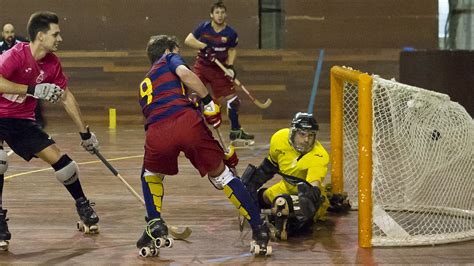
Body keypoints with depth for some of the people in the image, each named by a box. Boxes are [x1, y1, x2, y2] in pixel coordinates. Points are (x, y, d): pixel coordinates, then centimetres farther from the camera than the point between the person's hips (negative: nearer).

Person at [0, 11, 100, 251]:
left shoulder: (52, 63, -2)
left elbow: (66, 97, 10)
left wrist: (85, 133, 13)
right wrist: (34, 89, -42)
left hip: (22, 121, 6)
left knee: (59, 159, 1)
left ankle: (82, 205, 23)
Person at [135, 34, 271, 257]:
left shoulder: (145, 85, 40)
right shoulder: (169, 59, 28)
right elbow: (184, 74, 1)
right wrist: (209, 101, 5)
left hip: (156, 133, 3)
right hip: (185, 119, -3)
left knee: (150, 175, 33)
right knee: (220, 173, 16)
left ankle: (155, 225, 15)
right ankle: (258, 229, 15)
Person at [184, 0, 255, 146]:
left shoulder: (230, 33, -6)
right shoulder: (204, 27, -9)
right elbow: (188, 40, -12)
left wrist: (230, 66, -7)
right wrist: (204, 47, -24)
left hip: (219, 69, 2)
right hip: (202, 67, -2)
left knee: (232, 99, 1)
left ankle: (236, 132, 17)